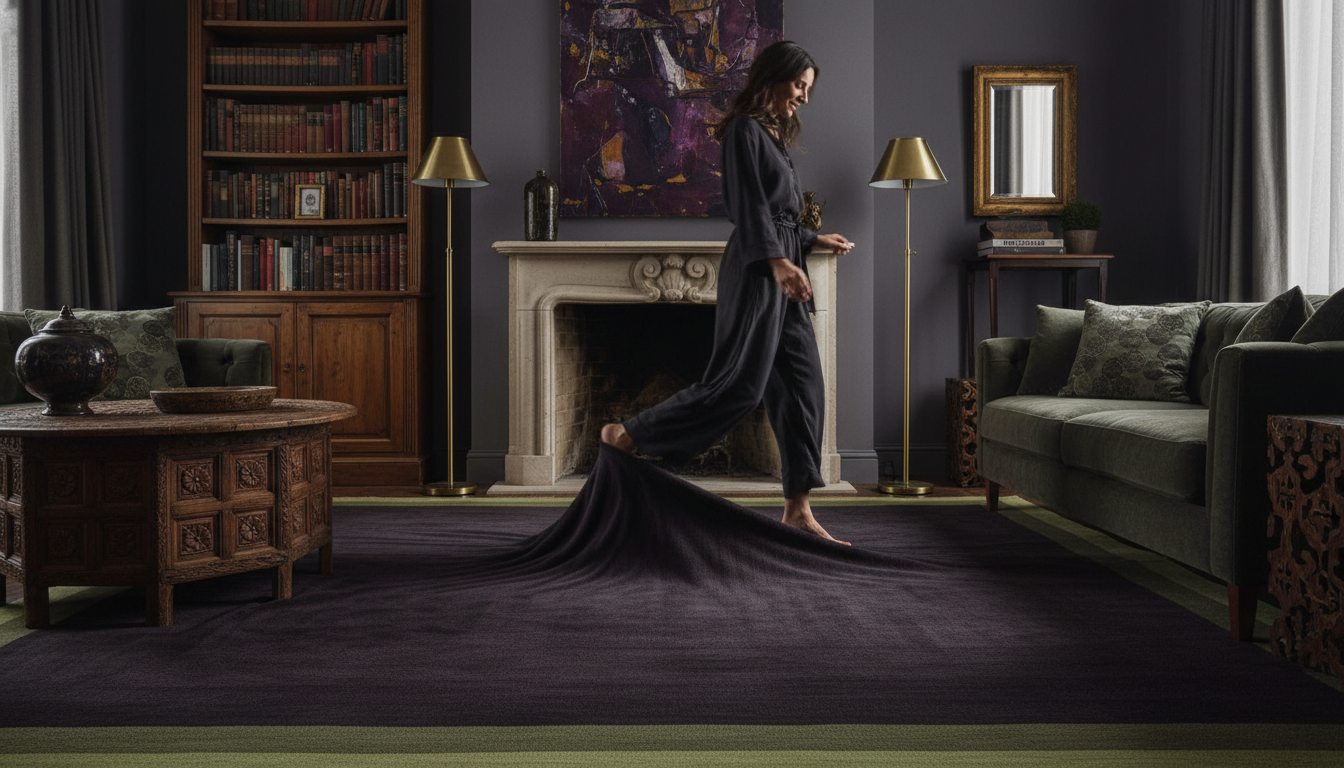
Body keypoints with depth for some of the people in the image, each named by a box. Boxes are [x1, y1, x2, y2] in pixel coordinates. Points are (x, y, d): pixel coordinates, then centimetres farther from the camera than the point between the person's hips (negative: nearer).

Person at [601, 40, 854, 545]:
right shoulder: (745, 129, -7)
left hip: (782, 268, 9)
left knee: (802, 385, 3)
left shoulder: (775, 135, 21)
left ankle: (798, 508, 6)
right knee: (742, 381, -11)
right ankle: (626, 436, 2)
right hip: (756, 269, -9)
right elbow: (749, 204, -18)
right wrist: (777, 261, -29)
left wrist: (815, 240, 31)